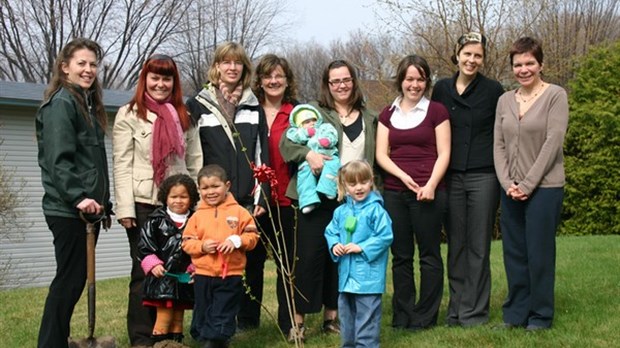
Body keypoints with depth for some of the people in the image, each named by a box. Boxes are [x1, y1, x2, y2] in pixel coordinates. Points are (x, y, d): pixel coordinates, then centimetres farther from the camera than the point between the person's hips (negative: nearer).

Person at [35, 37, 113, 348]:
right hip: (69, 209, -9)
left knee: (73, 278, 12)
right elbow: (58, 159, -19)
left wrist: (102, 202, 18)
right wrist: (78, 197, -27)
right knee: (70, 279, -6)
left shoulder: (88, 104, 18)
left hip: (86, 207, 9)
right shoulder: (61, 103, -9)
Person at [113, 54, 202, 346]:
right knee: (144, 271, 1)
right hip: (143, 204, -3)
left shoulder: (184, 116, 14)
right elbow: (122, 165, -4)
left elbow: (195, 163, 12)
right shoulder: (129, 115, 2)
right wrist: (125, 208, -12)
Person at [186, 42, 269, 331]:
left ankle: (248, 319, 15)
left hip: (249, 199, 2)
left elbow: (263, 153, 9)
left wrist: (262, 196, 0)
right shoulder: (198, 106, 6)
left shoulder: (254, 107, 14)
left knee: (251, 258, 3)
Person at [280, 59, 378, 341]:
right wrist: (308, 154, -25)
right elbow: (286, 142, -6)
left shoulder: (368, 118, 14)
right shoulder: (313, 111, 1)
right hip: (317, 195, -3)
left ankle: (331, 317, 19)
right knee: (310, 255, -4)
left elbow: (373, 159, 17)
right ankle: (298, 319, 4)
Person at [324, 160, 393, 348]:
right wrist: (334, 245, -6)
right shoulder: (341, 211, 7)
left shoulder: (376, 209, -11)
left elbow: (385, 237, -15)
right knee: (346, 312, 18)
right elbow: (331, 232, 15)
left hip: (368, 275, -7)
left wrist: (361, 247, -19)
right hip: (346, 273, 7)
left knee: (366, 314, -2)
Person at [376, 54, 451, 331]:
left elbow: (444, 153, -1)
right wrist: (403, 176, -9)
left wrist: (431, 185, -15)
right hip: (394, 192, 3)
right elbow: (381, 154, 7)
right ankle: (402, 316, 16)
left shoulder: (436, 111, 3)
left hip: (428, 192, -3)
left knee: (429, 254, 2)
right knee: (400, 255, 8)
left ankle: (425, 316, 10)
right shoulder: (387, 114, 12)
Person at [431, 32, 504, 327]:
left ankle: (474, 311, 10)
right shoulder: (441, 89, 8)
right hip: (451, 177, 3)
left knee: (478, 246, 2)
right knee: (455, 245, 8)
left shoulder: (493, 90, 1)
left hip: (483, 177, -2)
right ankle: (456, 308, 18)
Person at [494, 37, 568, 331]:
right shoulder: (505, 100, 10)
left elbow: (553, 142, -12)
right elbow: (499, 145, 8)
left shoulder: (555, 95, -4)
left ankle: (541, 315, 16)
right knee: (514, 253, 9)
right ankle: (516, 313, 21)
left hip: (544, 188, -5)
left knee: (539, 254, 2)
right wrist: (507, 183, -6)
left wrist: (528, 184, -14)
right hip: (511, 191, 5)